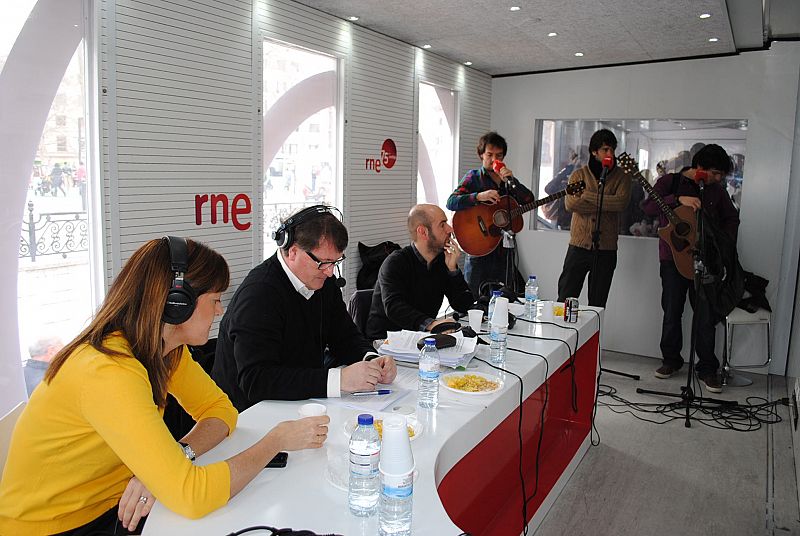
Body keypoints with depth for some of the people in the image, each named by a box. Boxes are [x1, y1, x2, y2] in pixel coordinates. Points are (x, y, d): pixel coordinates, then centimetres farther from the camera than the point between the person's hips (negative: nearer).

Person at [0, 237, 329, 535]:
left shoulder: (168, 349, -6)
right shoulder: (108, 374, -30)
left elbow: (219, 409, 0)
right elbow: (191, 496, -34)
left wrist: (176, 457, -20)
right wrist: (277, 440, -23)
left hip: (114, 507, 6)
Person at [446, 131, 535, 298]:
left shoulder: (507, 179, 15)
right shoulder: (473, 177, 1)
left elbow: (529, 201, 3)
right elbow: (451, 202, -12)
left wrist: (511, 181, -9)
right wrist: (479, 196, -25)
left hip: (504, 248, 5)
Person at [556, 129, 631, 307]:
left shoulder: (621, 177, 7)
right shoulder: (579, 175, 5)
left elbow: (622, 202, -13)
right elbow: (570, 203, -12)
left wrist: (587, 195, -13)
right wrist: (605, 206, -13)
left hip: (606, 248, 1)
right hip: (579, 244, 0)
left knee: (597, 305, 8)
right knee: (565, 300, 2)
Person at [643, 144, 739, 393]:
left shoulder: (716, 189, 8)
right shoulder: (670, 182, -2)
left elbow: (732, 217, 18)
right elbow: (649, 207, -16)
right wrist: (678, 199, -28)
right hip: (673, 258, -2)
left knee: (707, 316, 0)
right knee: (672, 312, 7)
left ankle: (707, 368, 11)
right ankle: (671, 359, 24)